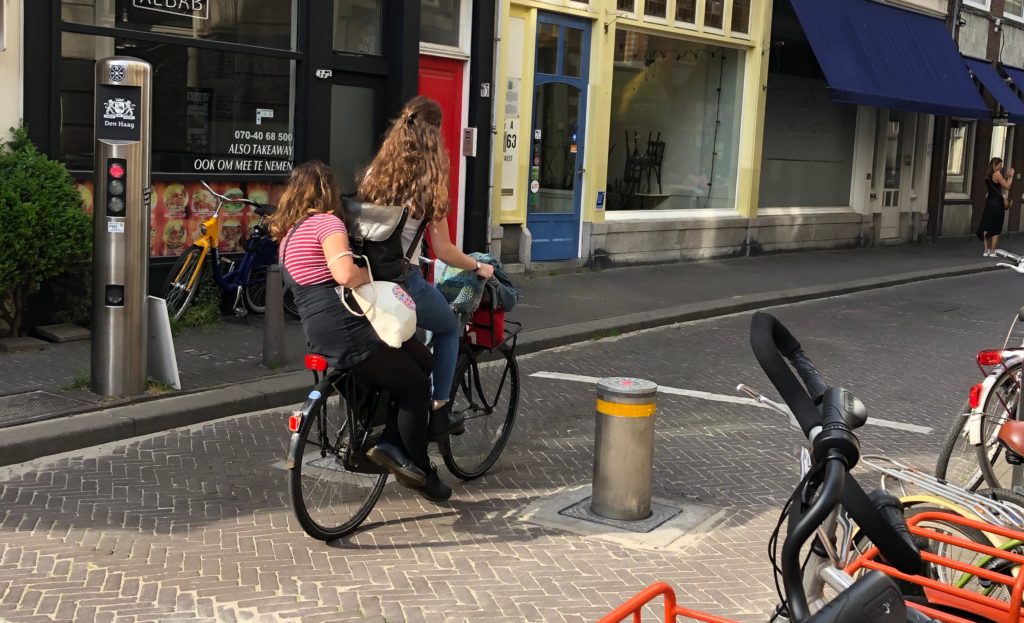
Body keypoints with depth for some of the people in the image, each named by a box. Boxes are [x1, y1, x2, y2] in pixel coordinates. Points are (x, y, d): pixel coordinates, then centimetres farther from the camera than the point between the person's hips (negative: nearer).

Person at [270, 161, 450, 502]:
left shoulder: (289, 231, 20)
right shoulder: (326, 221, -9)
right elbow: (345, 274, -25)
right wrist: (375, 276, -7)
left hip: (317, 329, 10)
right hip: (345, 326, -10)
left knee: (421, 362, 16)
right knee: (415, 385, 4)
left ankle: (390, 444, 11)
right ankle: (419, 470, 13)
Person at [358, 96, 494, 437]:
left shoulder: (375, 173, 7)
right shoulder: (430, 183, -5)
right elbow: (444, 252, -3)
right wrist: (479, 267, 14)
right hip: (403, 280, -4)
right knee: (449, 328, 24)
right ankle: (439, 412, 20)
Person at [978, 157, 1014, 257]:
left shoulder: (988, 175, 10)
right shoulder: (997, 174, -13)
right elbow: (1007, 186, -13)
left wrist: (1006, 177, 15)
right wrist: (1011, 176, -4)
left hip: (989, 201, 7)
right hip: (997, 203, -7)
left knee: (986, 226, 8)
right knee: (996, 229, 1)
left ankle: (986, 250, 10)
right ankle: (992, 251, 3)